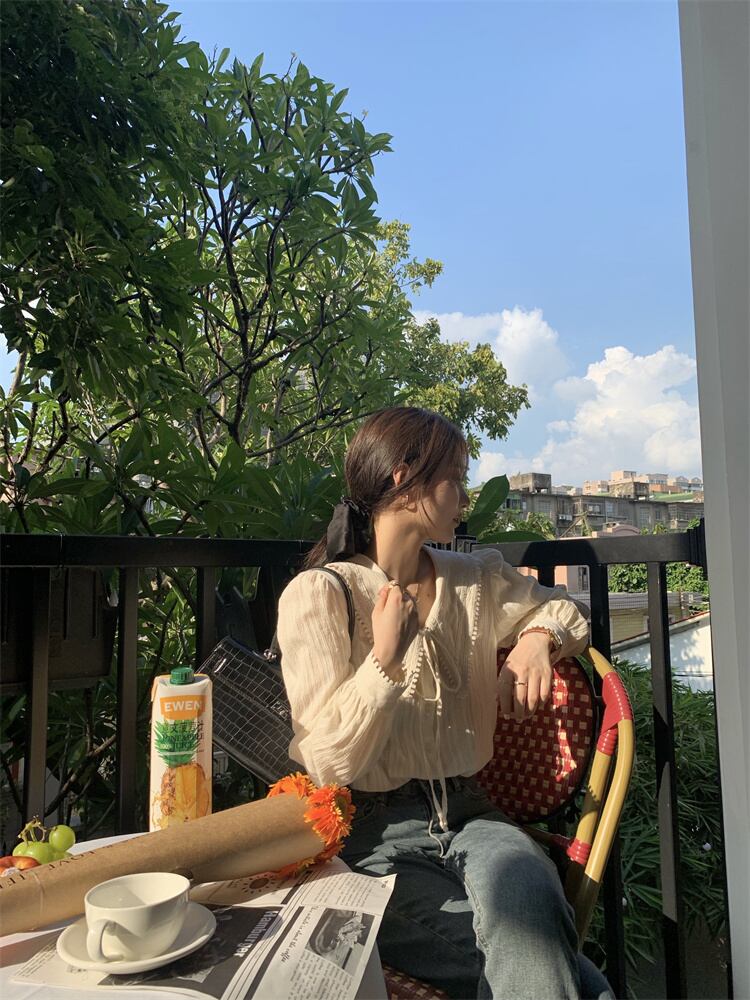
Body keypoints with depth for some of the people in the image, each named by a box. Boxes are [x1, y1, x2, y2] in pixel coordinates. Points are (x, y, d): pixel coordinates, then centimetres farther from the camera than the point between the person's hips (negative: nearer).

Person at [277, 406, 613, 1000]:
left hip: (469, 816, 5)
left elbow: (560, 609, 24)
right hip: (376, 836, -4)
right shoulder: (317, 595, -8)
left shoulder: (476, 580, 9)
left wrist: (538, 637, 2)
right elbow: (328, 760, -10)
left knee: (524, 892, -30)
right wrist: (385, 658, -22)